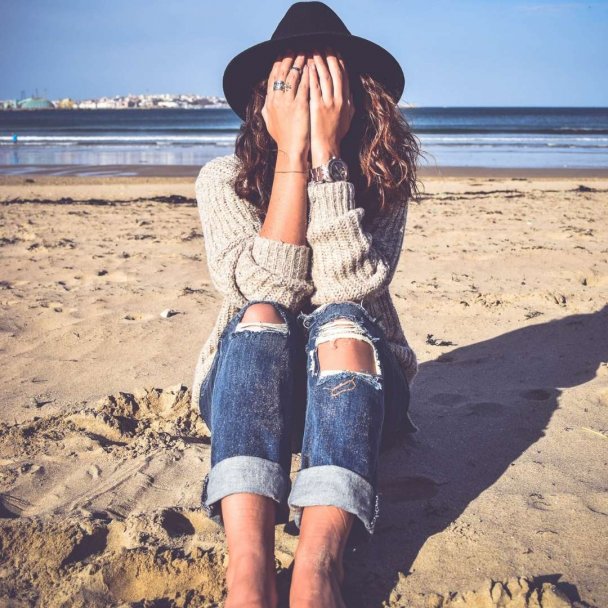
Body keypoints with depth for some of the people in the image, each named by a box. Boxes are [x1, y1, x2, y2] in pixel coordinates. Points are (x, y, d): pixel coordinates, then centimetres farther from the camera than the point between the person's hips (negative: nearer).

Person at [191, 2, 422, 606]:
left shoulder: (383, 180, -6)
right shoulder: (225, 179, -6)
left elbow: (349, 286, -22)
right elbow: (268, 290, -21)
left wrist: (326, 153, -24)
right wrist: (292, 155, -23)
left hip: (354, 387, 0)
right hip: (248, 392, 0)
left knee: (340, 320, -31)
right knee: (260, 314, -31)